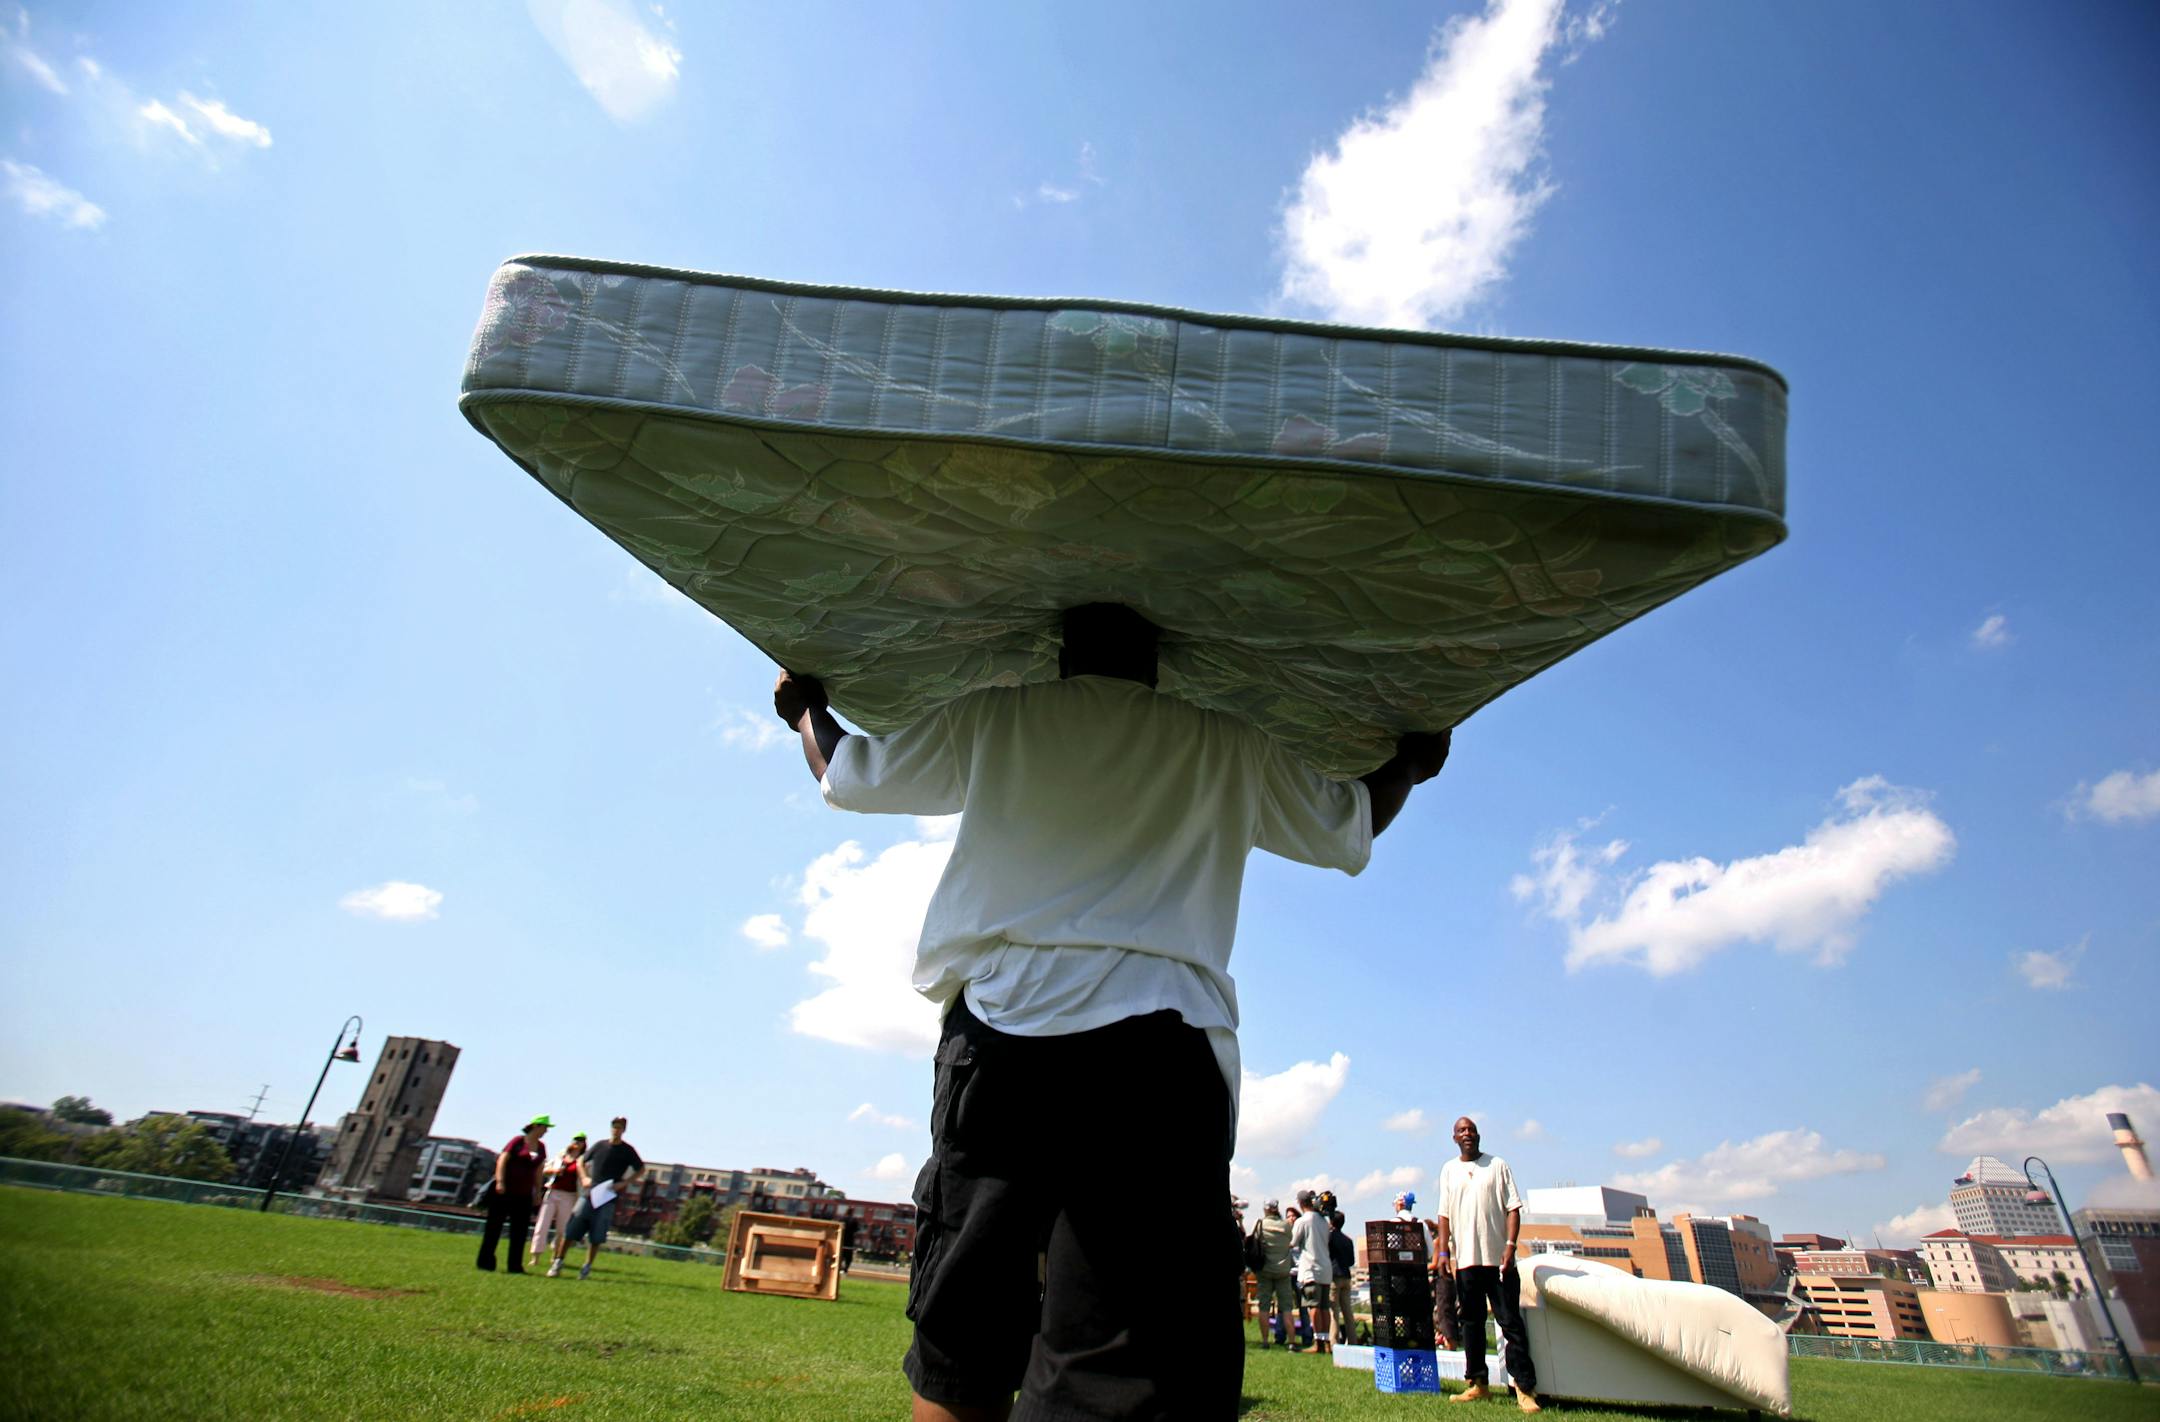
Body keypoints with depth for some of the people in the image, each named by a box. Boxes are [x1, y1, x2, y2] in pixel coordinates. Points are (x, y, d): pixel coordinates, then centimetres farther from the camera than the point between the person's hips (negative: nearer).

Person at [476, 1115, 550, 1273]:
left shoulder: (541, 1148, 10)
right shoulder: (518, 1141, -7)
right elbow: (502, 1160, -11)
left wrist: (538, 1192, 14)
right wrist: (500, 1181, -20)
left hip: (524, 1195, 6)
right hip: (505, 1190, -6)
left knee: (519, 1230, 5)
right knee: (494, 1225, 3)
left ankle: (515, 1265, 9)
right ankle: (485, 1262, 11)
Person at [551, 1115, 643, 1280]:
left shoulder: (627, 1150, 1)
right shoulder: (600, 1145, 6)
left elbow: (640, 1169, 6)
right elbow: (581, 1161, 17)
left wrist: (623, 1183, -6)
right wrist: (584, 1177, 0)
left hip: (608, 1198, -1)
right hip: (588, 1194, 2)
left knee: (596, 1237, 0)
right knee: (571, 1230, -4)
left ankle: (587, 1268, 14)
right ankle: (558, 1262, 10)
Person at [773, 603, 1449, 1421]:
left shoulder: (993, 716, 16)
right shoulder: (1230, 749, 17)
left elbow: (848, 776, 25)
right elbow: (1351, 831, 27)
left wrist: (806, 710, 46)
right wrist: (1408, 765, 47)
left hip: (1005, 1028, 1)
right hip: (1166, 1049, 0)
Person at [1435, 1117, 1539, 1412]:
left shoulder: (1497, 1165, 3)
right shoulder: (1449, 1170, 10)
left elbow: (1513, 1208, -1)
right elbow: (1444, 1214, 10)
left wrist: (1510, 1245, -11)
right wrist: (1443, 1250, 1)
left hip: (1498, 1258, -3)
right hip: (1465, 1258, 3)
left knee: (1510, 1322, -3)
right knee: (1471, 1322, 9)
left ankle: (1524, 1388, 1)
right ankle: (1477, 1383, 18)